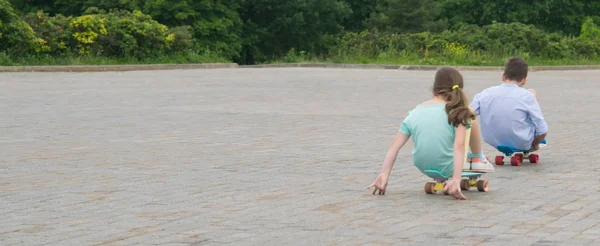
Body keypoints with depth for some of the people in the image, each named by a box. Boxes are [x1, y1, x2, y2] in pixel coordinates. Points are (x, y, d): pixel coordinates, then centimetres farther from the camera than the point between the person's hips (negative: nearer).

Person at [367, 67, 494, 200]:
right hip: (447, 168, -4)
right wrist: (456, 179, -30)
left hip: (423, 167, 4)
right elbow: (459, 145, -22)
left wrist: (384, 174, -12)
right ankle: (478, 159, 33)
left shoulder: (414, 113, 1)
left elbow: (395, 146, -7)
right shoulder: (458, 112, -7)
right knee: (471, 120, 18)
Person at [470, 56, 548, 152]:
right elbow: (542, 131, -17)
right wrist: (535, 144, 6)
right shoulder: (527, 96, -18)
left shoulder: (485, 94, -11)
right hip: (522, 143, -3)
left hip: (495, 143, 3)